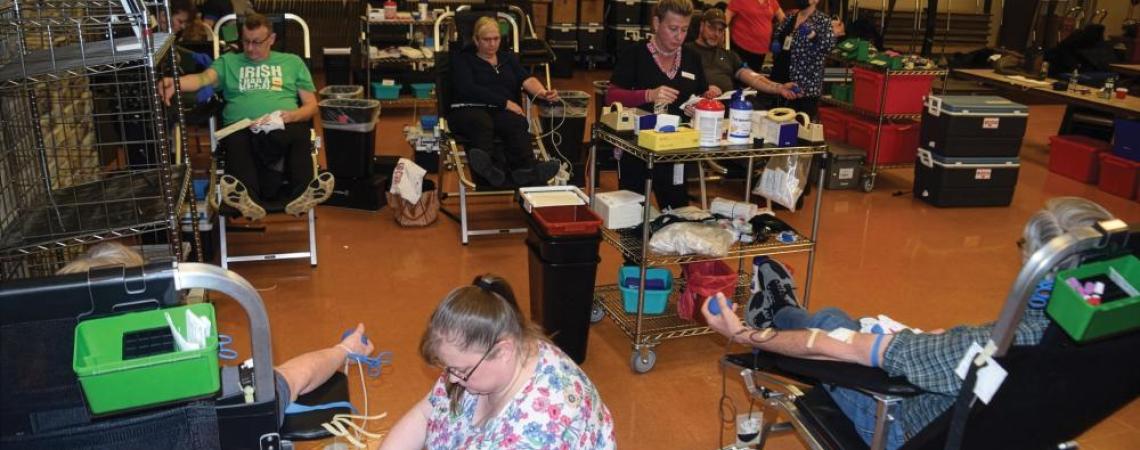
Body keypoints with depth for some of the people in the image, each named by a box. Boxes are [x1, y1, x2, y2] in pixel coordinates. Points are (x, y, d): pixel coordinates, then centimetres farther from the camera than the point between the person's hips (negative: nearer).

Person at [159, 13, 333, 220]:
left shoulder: (292, 62, 25)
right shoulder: (228, 61, 25)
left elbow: (311, 106, 19)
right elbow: (203, 78, 3)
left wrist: (288, 116, -6)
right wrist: (176, 82, -23)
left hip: (284, 127, 0)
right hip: (241, 127, 0)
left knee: (300, 137, -39)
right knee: (236, 144, -40)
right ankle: (250, 199, -64)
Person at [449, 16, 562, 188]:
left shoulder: (509, 58, 25)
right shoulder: (463, 60, 14)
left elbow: (527, 79, 7)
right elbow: (469, 89, -4)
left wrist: (541, 92, -17)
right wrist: (505, 102, -13)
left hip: (503, 112, 3)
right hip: (470, 109, -3)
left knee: (518, 123, -34)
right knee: (482, 122, -39)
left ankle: (525, 170, -60)